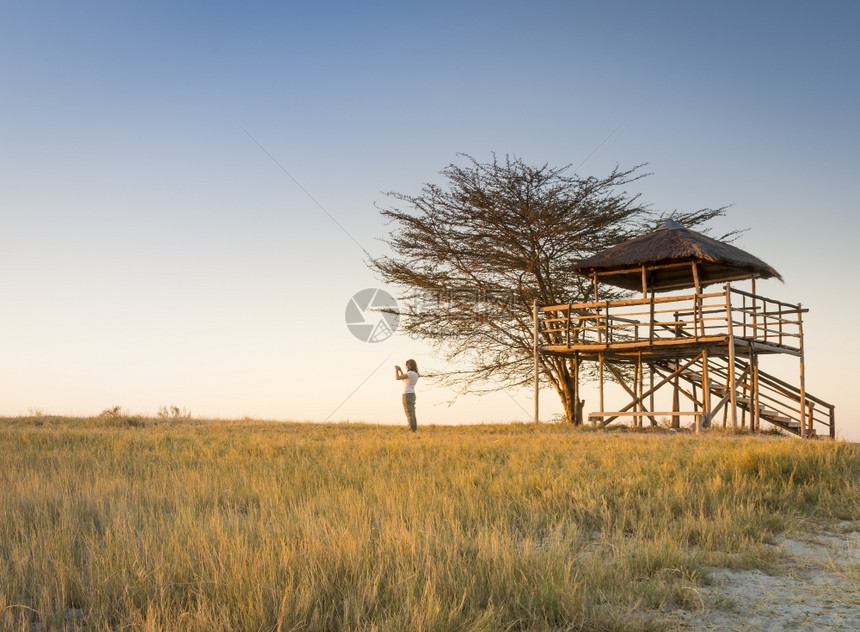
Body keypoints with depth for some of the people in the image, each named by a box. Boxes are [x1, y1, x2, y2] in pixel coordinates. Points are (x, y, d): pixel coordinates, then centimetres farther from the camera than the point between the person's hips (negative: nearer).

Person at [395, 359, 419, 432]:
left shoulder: (410, 373, -15)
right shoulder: (415, 374, 13)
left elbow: (397, 378, -16)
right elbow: (404, 380, 26)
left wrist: (396, 370, 1)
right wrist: (400, 370, 24)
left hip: (407, 395, -9)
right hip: (412, 395, 9)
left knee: (409, 415, -8)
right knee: (412, 415, 9)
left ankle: (412, 431, -10)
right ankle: (415, 430, 7)